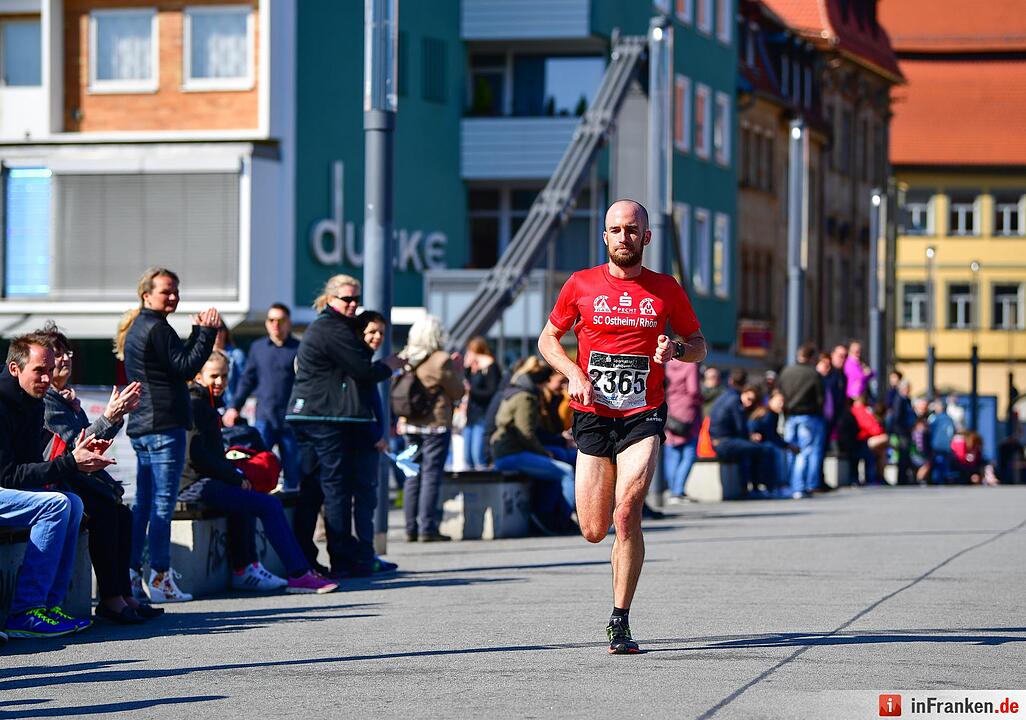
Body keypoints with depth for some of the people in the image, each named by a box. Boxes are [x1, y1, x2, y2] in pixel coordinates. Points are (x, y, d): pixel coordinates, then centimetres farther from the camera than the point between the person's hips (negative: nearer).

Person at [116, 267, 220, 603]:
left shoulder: (135, 329, 19)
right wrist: (207, 332, -13)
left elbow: (178, 360, 22)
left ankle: (131, 576, 11)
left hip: (142, 425, 10)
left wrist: (198, 332, 16)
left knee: (143, 502, 12)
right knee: (163, 503, -8)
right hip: (164, 426, -10)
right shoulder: (156, 328, -12)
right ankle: (160, 579, -8)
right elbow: (185, 368, -16)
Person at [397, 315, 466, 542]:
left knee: (413, 477, 10)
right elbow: (457, 393, -6)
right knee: (431, 476, -3)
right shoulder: (441, 360, -13)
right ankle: (427, 529, -5)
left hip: (409, 425, 6)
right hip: (436, 425, -6)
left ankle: (411, 528, 11)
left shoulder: (404, 358, 5)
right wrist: (458, 370, 7)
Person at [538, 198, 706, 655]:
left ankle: (620, 622, -10)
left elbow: (699, 346, 14)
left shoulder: (665, 289, 5)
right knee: (593, 531, 2)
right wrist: (573, 373, -4)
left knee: (626, 517, -19)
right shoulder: (581, 285, 5)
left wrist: (676, 349, -9)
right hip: (593, 416, 1)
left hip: (642, 416, -1)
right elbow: (548, 338, 14)